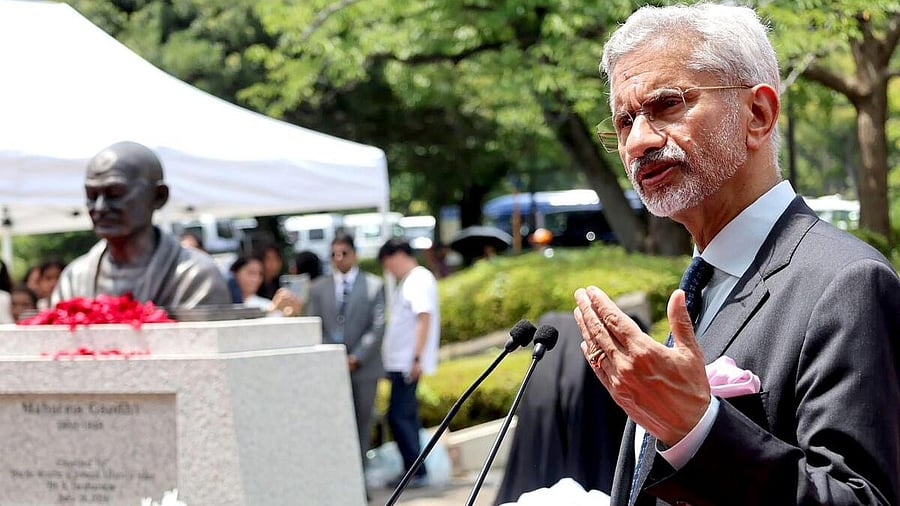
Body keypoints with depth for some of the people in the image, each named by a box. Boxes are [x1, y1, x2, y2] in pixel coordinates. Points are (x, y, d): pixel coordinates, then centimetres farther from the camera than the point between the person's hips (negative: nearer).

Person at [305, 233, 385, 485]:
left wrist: (356, 358, -10)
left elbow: (377, 327, -1)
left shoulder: (373, 285, 5)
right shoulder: (318, 288, 10)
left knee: (362, 424, 4)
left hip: (363, 367, 0)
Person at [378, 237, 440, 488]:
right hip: (400, 362, 10)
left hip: (408, 363, -10)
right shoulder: (408, 281, 18)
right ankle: (413, 470, 16)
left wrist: (417, 358, -25)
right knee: (405, 416, 11)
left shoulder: (420, 279, -11)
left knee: (399, 416, -10)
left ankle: (416, 470, -7)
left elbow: (424, 318, -20)